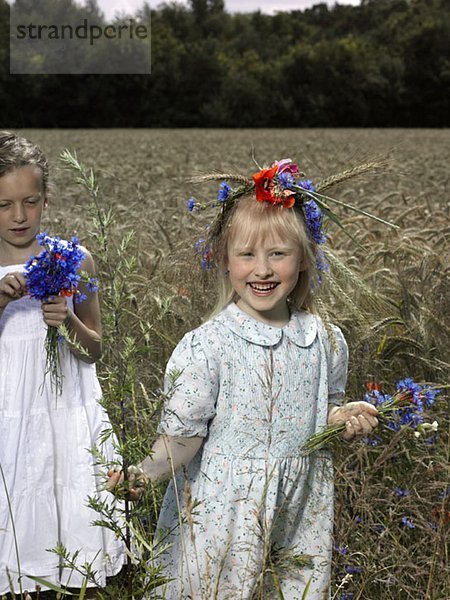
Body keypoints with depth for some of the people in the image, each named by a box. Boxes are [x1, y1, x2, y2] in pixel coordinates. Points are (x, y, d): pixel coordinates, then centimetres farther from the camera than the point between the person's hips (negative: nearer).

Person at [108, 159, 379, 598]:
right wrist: (146, 473, -28)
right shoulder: (205, 346, -15)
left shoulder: (326, 341, 0)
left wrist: (345, 417, -4)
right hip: (224, 519, -4)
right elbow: (184, 436, -12)